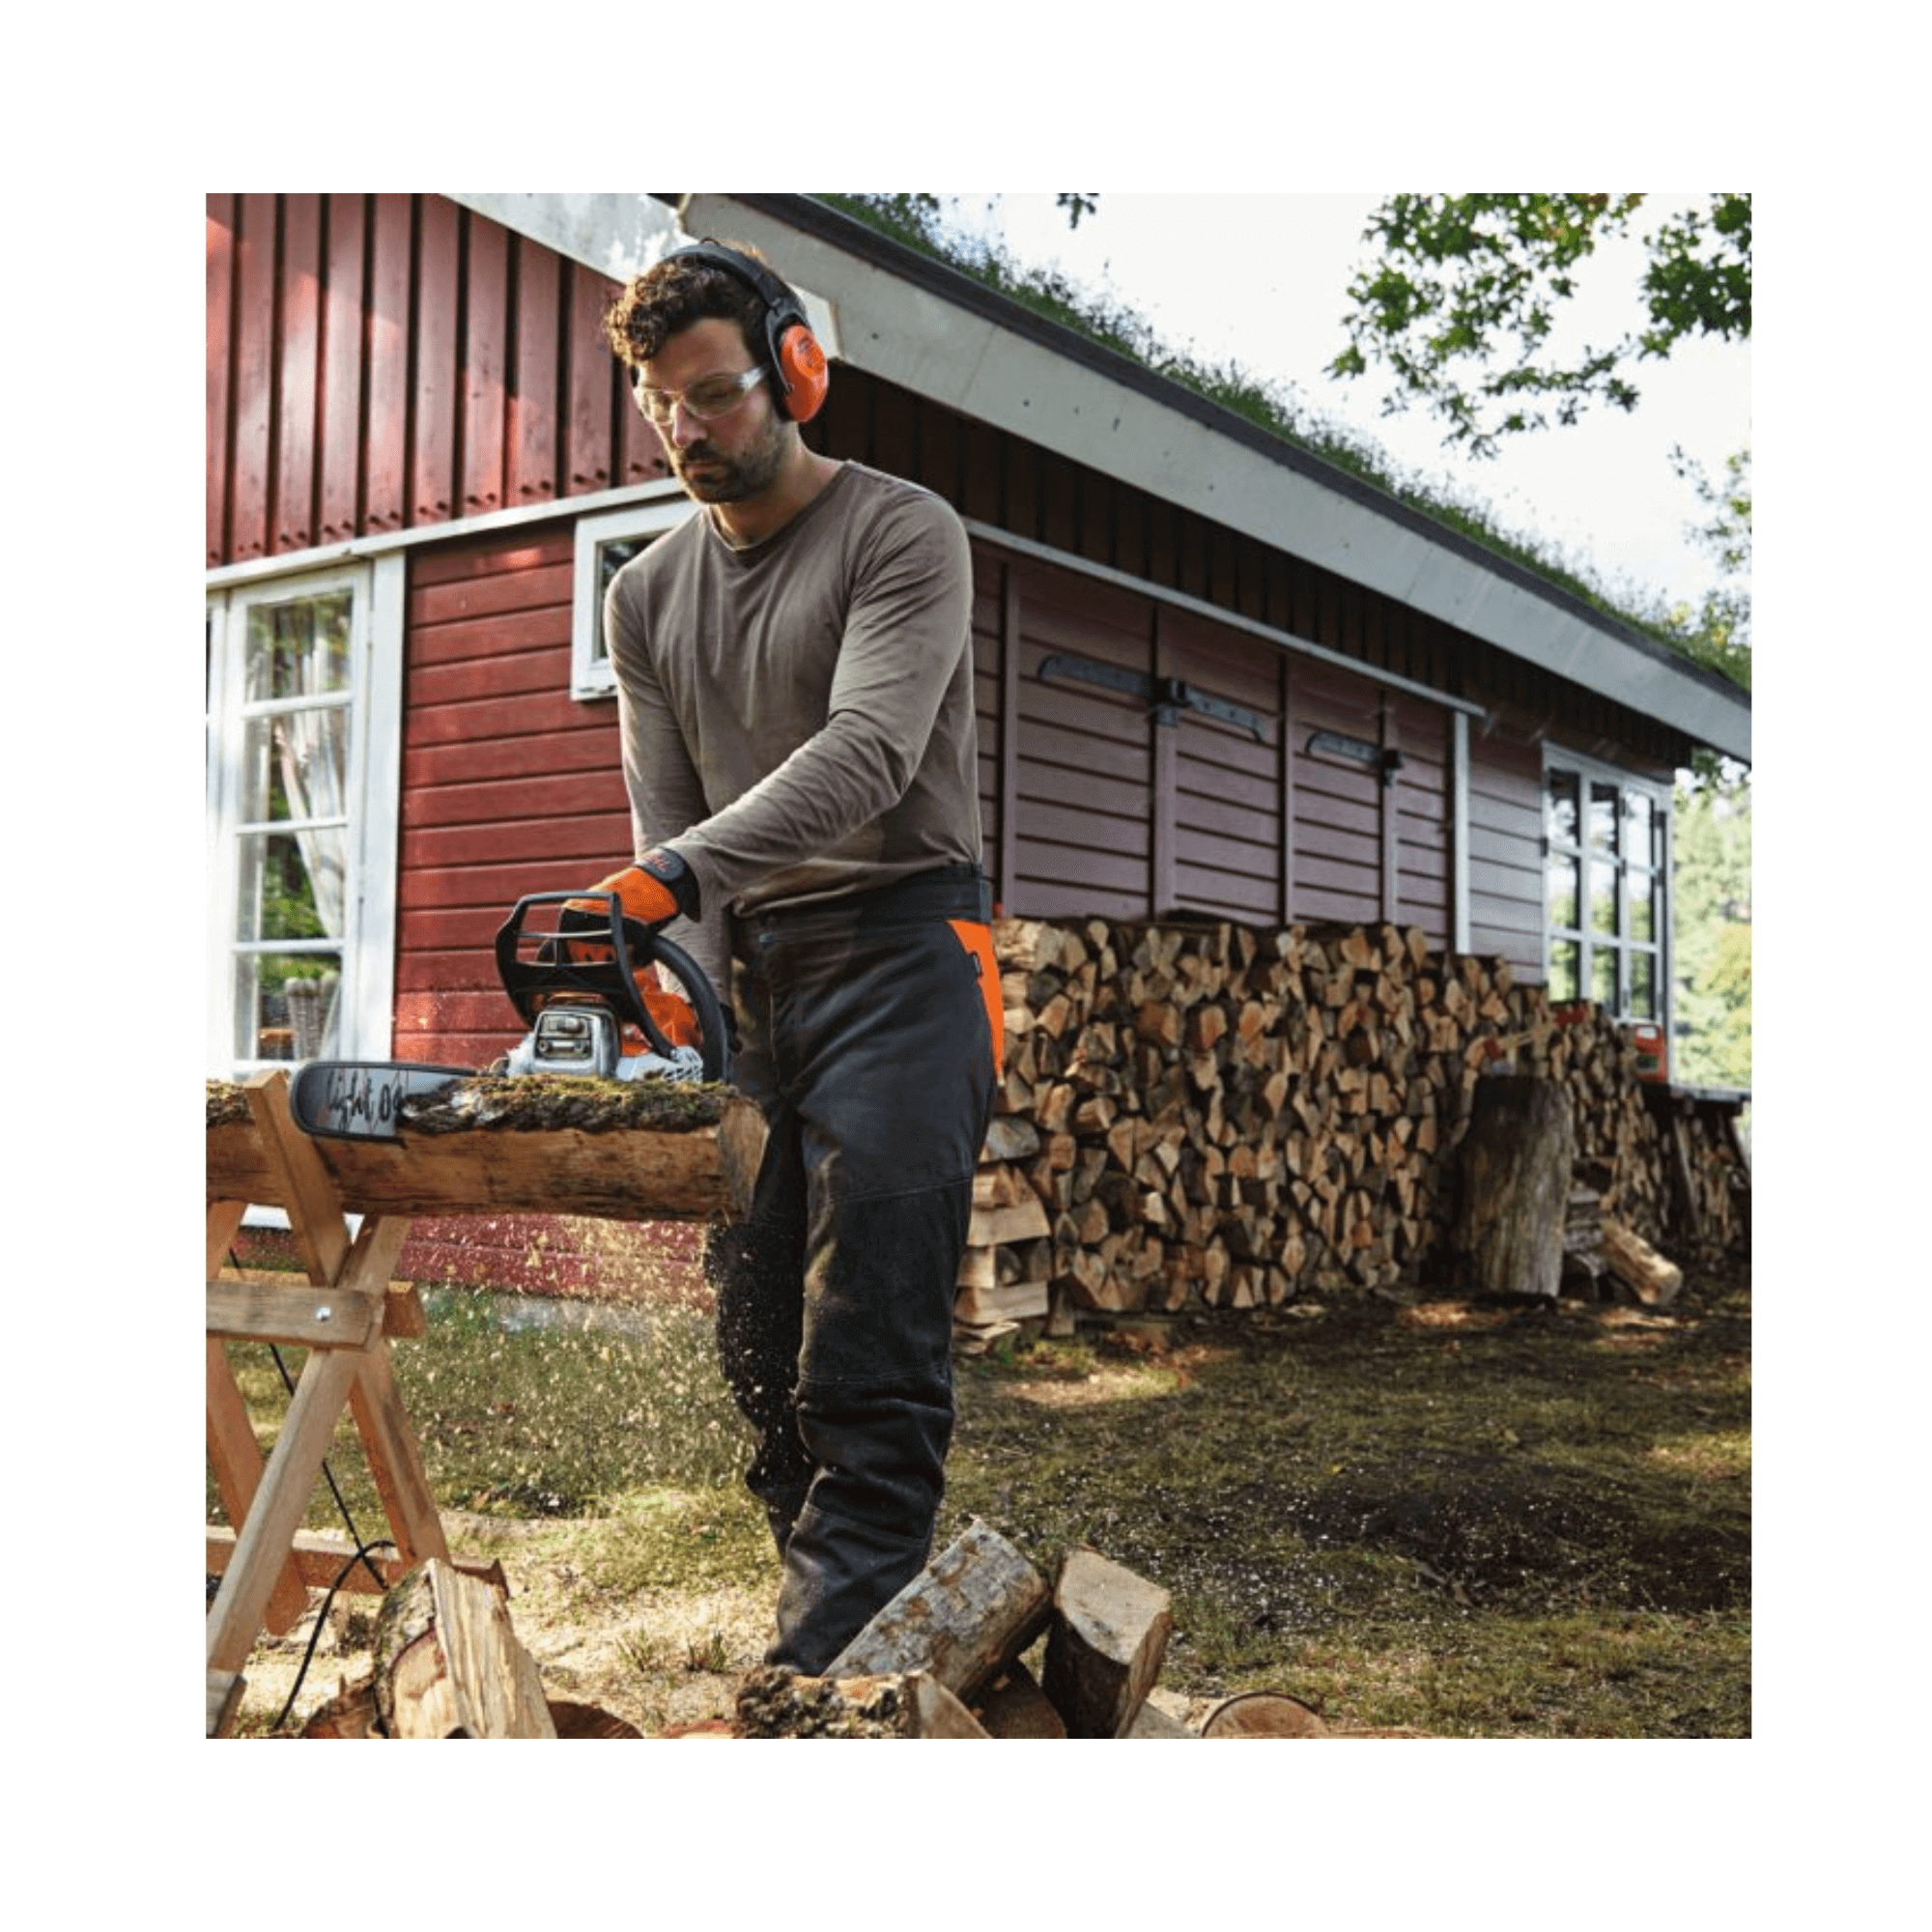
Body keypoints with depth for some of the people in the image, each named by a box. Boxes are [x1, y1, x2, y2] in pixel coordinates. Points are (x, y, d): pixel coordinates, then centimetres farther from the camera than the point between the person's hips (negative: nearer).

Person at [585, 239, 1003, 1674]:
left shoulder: (902, 534, -3)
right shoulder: (647, 594, 16)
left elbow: (866, 751, -18)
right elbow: (666, 822, 9)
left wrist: (669, 876, -30)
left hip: (895, 950, -6)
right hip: (745, 971, 6)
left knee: (870, 1369, -11)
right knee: (758, 1348, 4)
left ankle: (827, 1653, -10)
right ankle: (817, 1591, 14)